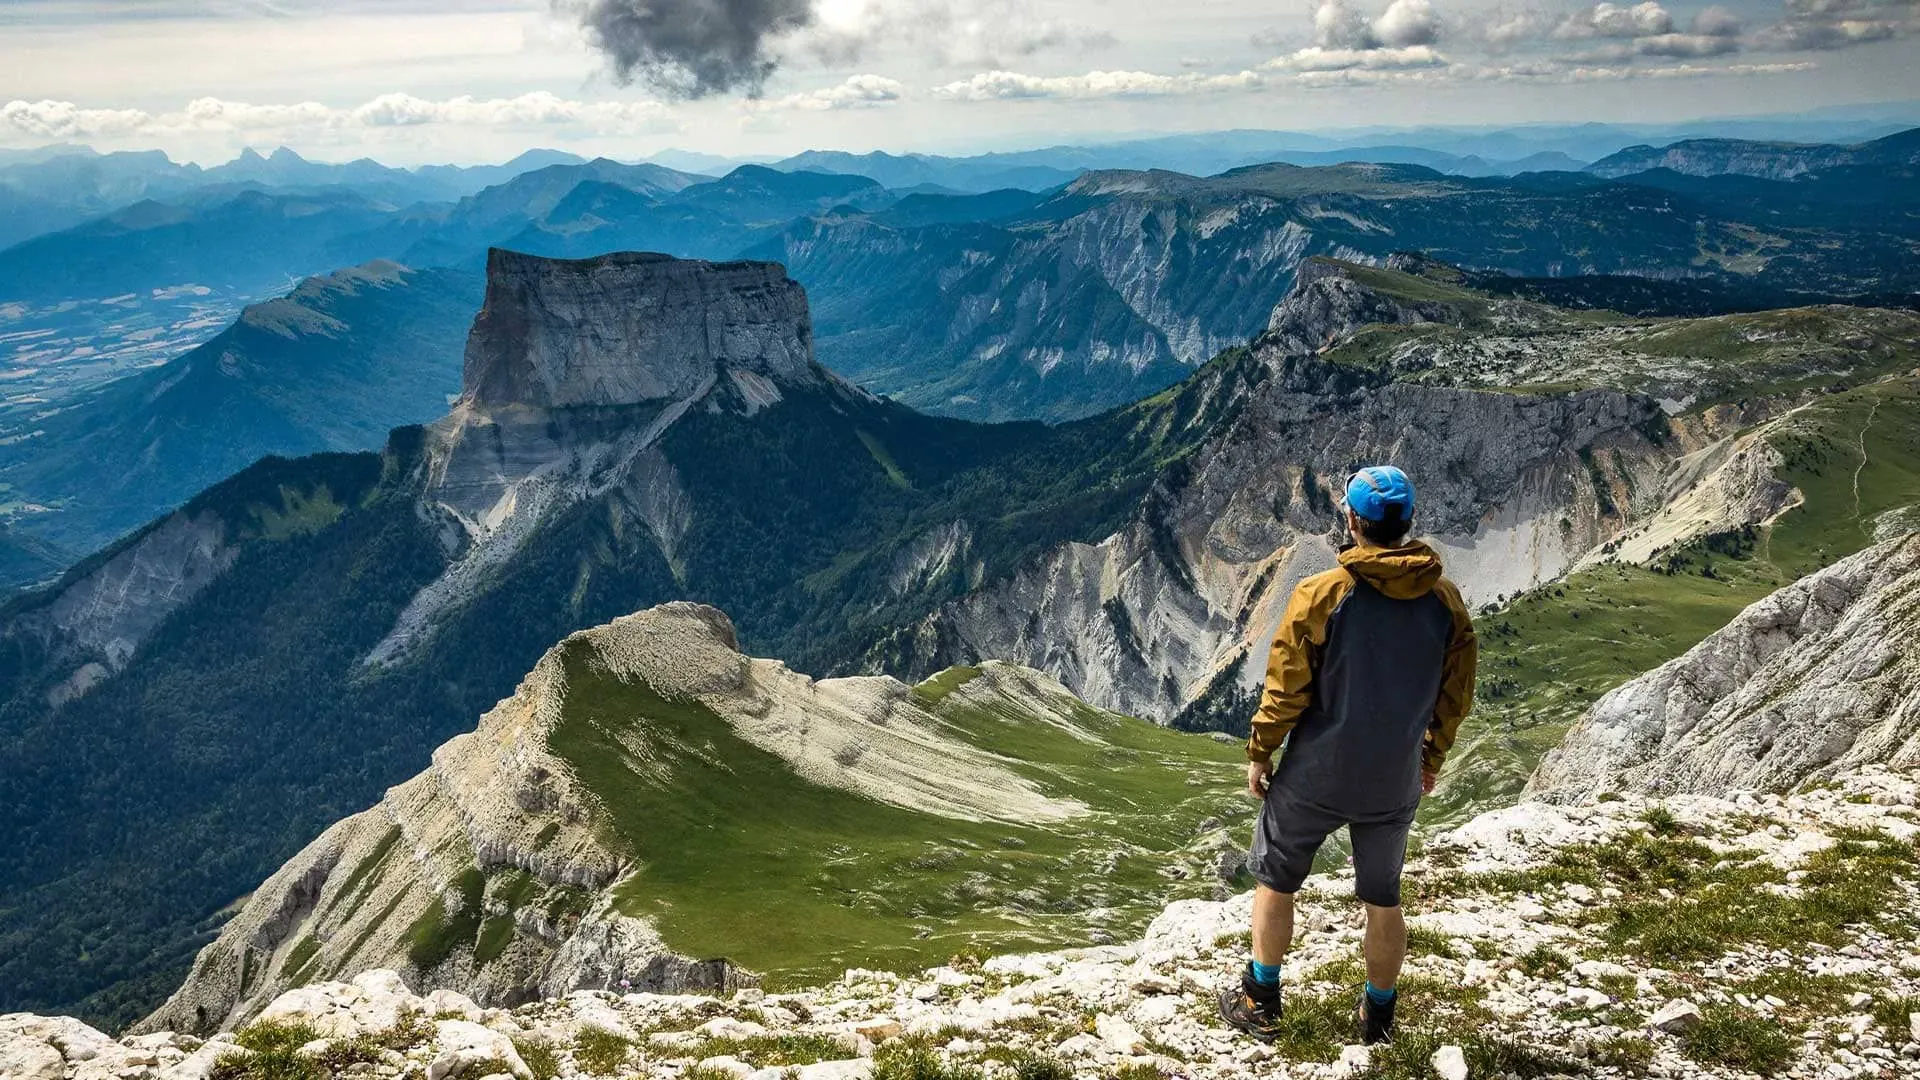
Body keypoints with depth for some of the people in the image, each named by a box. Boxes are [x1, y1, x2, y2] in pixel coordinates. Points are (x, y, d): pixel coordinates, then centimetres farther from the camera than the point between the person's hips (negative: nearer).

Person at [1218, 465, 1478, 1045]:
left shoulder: (1322, 594, -18)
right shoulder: (1446, 600, -6)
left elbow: (1286, 688, -13)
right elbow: (1455, 692, 4)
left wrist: (1260, 752, 0)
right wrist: (1432, 757, 18)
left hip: (1315, 777, -3)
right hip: (1395, 785, 3)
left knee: (1274, 879, 17)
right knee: (1383, 898, 19)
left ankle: (1261, 1002, 24)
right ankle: (1379, 1017, 32)